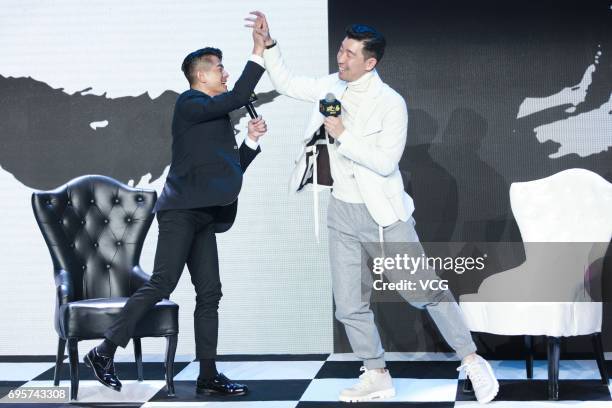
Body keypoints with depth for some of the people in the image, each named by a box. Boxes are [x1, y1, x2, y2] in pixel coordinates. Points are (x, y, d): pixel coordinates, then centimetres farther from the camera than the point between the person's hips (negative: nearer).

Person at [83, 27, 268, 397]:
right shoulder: (189, 104, -4)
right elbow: (238, 97, -18)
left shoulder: (217, 118, 21)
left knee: (209, 294, 4)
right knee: (163, 283, -14)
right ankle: (105, 352, -6)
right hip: (182, 211, -9)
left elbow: (232, 168, 22)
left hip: (203, 216, 9)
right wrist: (258, 55, -11)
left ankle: (208, 376, 6)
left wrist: (251, 139, 8)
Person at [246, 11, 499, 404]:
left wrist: (343, 136, -23)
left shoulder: (391, 103, -16)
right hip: (342, 213, 6)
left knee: (426, 290, -2)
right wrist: (269, 43, 4)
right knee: (350, 306, 8)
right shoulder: (333, 86, 3)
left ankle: (472, 362, 11)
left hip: (383, 213, -6)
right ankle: (377, 376, 22)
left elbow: (385, 162, -22)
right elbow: (287, 83, 15)